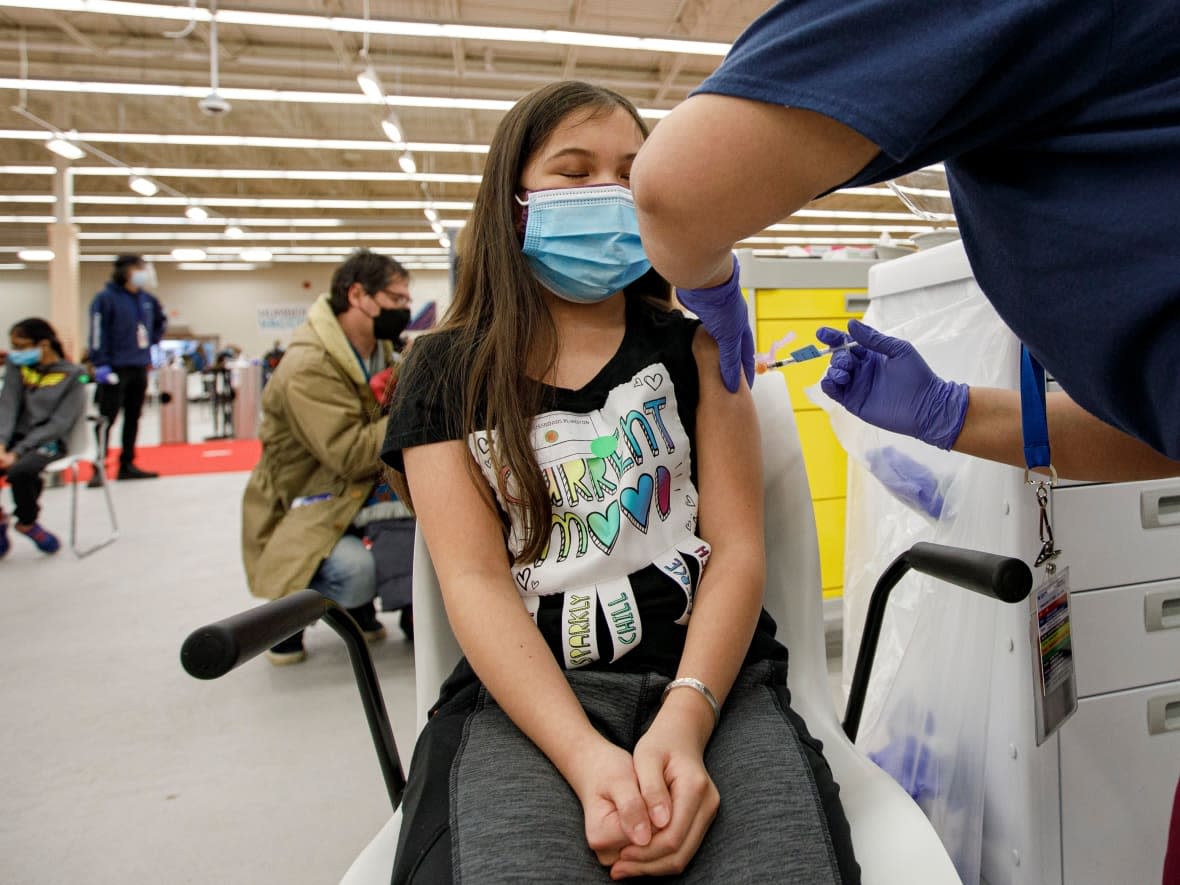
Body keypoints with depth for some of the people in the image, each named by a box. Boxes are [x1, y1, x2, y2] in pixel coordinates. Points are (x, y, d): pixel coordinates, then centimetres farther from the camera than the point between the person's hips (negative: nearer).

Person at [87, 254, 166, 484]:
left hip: (140, 367, 7)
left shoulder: (147, 299, 11)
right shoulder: (106, 298, -8)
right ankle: (98, 469, -1)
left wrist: (152, 341, 18)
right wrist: (101, 364, -19)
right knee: (106, 419, -5)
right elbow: (98, 332, -13)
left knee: (133, 418, 11)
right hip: (115, 369, -7)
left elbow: (160, 321, 31)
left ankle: (127, 465, 19)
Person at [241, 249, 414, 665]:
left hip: (361, 492, 8)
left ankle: (360, 608, 9)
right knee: (355, 570, -34)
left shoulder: (381, 350, 4)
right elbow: (348, 454, -32)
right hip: (302, 507, -8)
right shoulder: (308, 367, -24)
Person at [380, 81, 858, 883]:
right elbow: (474, 578, -3)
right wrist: (586, 756, -18)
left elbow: (738, 548, 2)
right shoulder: (448, 375, 7)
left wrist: (684, 721, -16)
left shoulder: (693, 347, 10)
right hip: (524, 695, 0)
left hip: (711, 678, 1)